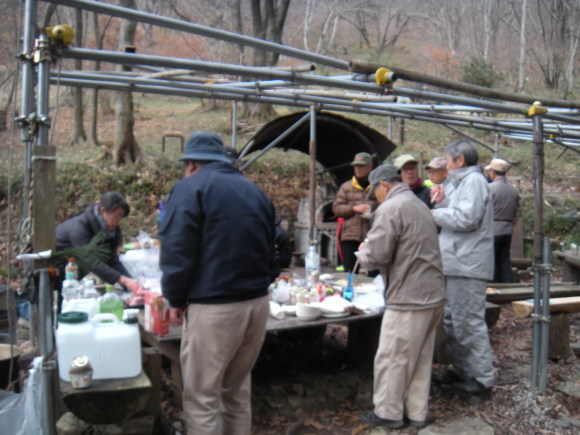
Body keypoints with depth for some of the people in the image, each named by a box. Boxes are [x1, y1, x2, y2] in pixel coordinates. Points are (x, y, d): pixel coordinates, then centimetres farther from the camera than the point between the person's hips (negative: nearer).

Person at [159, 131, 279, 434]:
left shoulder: (190, 188, -5)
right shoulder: (254, 191, 16)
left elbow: (176, 251, -12)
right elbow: (271, 249, 20)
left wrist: (175, 299, -2)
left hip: (213, 308, -7)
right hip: (258, 303, 7)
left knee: (202, 399, 2)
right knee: (238, 391, 19)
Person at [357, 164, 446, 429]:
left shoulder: (389, 209, -13)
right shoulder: (418, 204, 18)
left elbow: (376, 255, -18)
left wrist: (362, 254, 4)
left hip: (409, 298, -9)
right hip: (433, 294, 9)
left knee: (392, 358, 4)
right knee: (421, 358, 16)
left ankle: (388, 413, 17)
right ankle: (416, 413, 25)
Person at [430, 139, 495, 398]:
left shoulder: (473, 180, -11)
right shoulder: (465, 181, 21)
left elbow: (466, 218, -22)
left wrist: (435, 213, -10)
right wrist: (443, 202, 10)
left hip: (468, 265, -11)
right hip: (459, 264, 11)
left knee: (469, 323, -7)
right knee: (453, 321, 18)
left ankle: (482, 381, 1)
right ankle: (460, 370, 30)